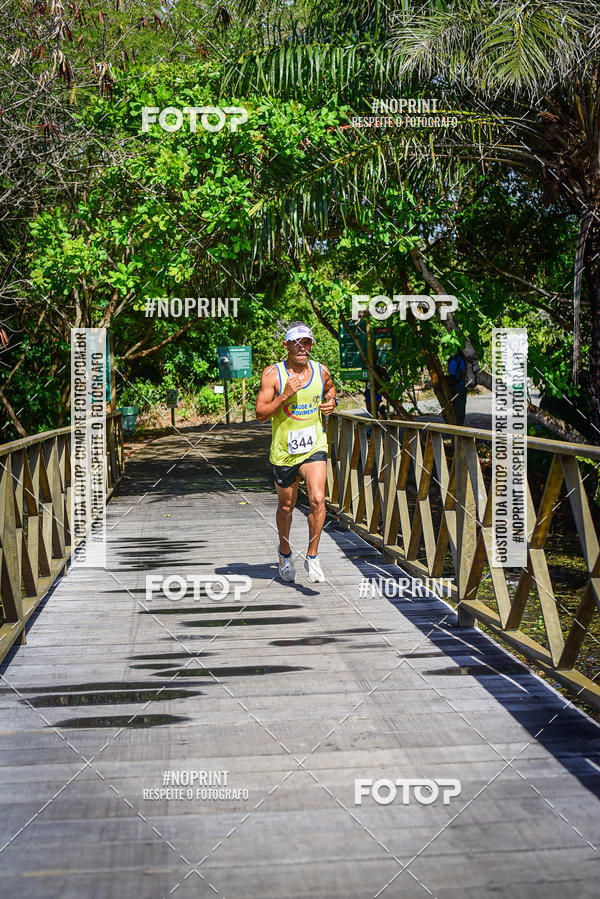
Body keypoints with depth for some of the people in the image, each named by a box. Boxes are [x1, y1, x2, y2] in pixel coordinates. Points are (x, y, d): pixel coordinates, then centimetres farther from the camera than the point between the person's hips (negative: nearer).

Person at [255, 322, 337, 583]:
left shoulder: (321, 371, 1)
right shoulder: (272, 374, -9)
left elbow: (330, 388, 25)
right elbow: (260, 414, -12)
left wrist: (332, 402, 4)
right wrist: (284, 396, -24)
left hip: (314, 447, 1)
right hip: (283, 451, -1)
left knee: (317, 499, -18)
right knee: (286, 506, 13)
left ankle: (312, 557, -2)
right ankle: (285, 552, 38)